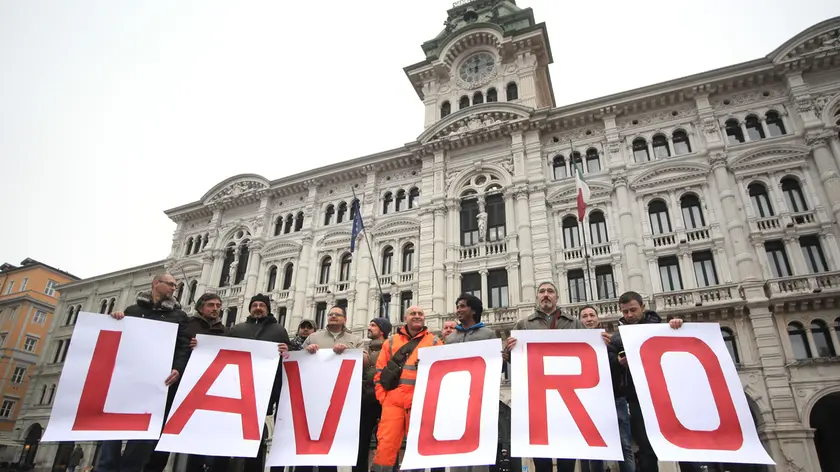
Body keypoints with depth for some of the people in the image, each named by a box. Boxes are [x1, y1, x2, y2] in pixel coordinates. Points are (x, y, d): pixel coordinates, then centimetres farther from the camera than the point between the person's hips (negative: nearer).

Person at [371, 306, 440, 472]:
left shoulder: (434, 342, 11)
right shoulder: (391, 341, 16)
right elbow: (379, 371, 13)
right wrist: (382, 396, 2)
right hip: (392, 401, 1)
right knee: (385, 444, -5)